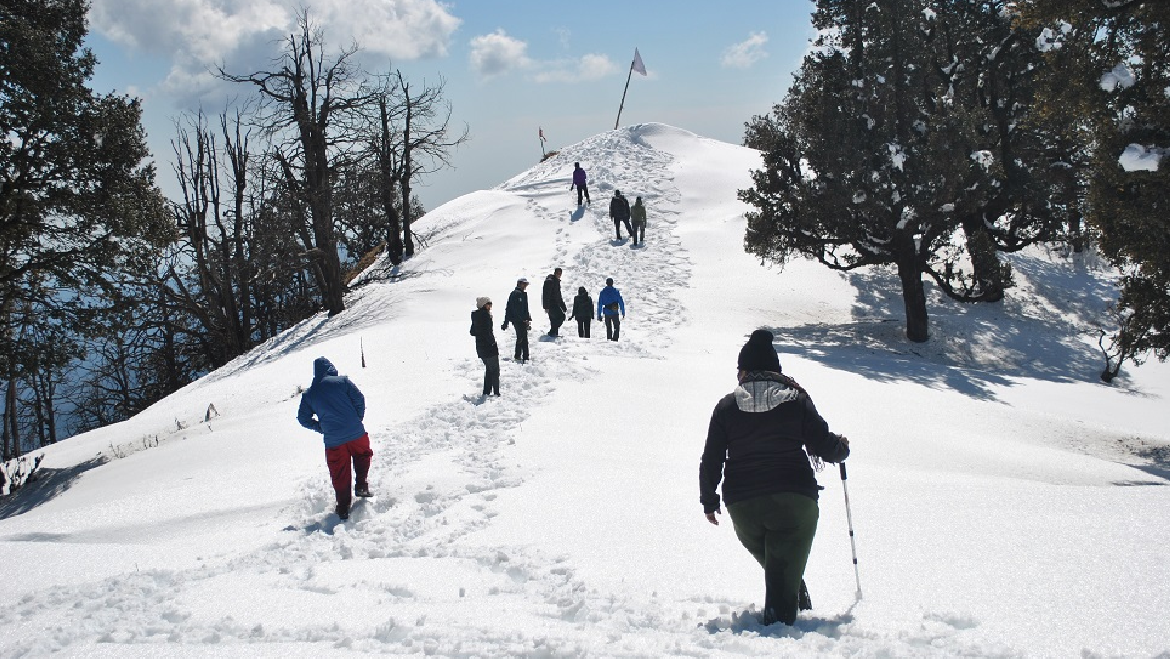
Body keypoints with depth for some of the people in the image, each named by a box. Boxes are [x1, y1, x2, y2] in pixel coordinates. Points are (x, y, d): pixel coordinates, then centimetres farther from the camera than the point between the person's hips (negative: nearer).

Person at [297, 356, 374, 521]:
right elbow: (359, 400, -4)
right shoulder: (342, 381, -2)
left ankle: (343, 508, 17)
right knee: (362, 455, 29)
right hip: (356, 433, -1)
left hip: (333, 441, 1)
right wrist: (357, 420, 9)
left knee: (339, 475, 12)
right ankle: (362, 485, 18)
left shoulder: (308, 394, 6)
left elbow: (303, 419, 9)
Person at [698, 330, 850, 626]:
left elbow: (711, 460, 3)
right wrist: (842, 447, 25)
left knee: (771, 563, 21)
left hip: (742, 505, 2)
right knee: (785, 571, 1)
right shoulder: (796, 400, 2)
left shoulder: (727, 406, 5)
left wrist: (709, 501, 15)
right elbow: (823, 444, 1)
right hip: (794, 499, -2)